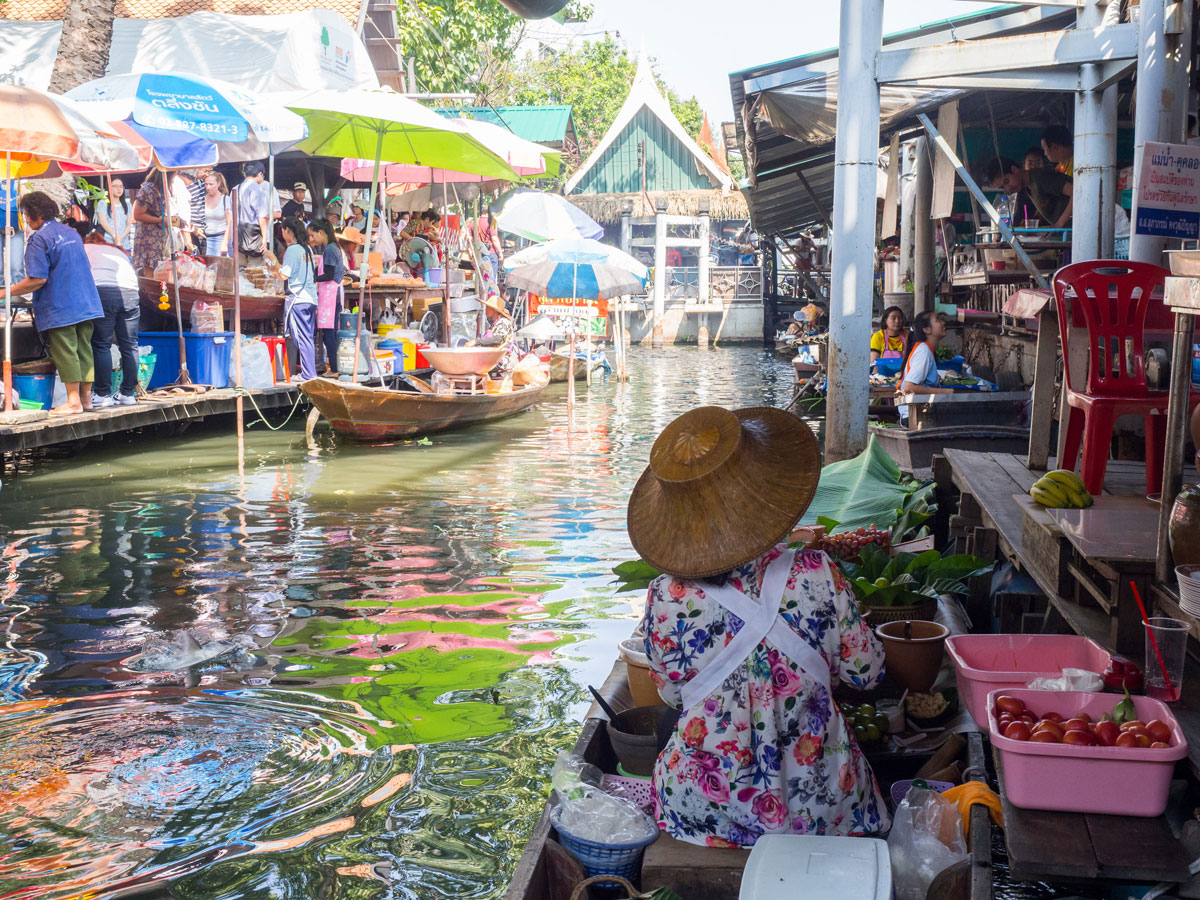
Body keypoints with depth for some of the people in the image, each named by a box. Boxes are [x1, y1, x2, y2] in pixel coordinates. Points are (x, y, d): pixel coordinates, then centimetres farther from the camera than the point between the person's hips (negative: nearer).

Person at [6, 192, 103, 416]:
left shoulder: (39, 239, -11)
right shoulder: (71, 233, 15)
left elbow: (37, 279, -17)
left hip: (60, 308, -8)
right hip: (85, 303, 8)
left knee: (65, 353, -3)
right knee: (83, 349, 10)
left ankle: (73, 401, -1)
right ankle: (86, 397, 14)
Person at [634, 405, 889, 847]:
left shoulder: (667, 600, -21)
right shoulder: (817, 576, -20)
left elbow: (673, 695, -1)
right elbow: (865, 673, -5)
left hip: (703, 809, 0)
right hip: (820, 804, 0)